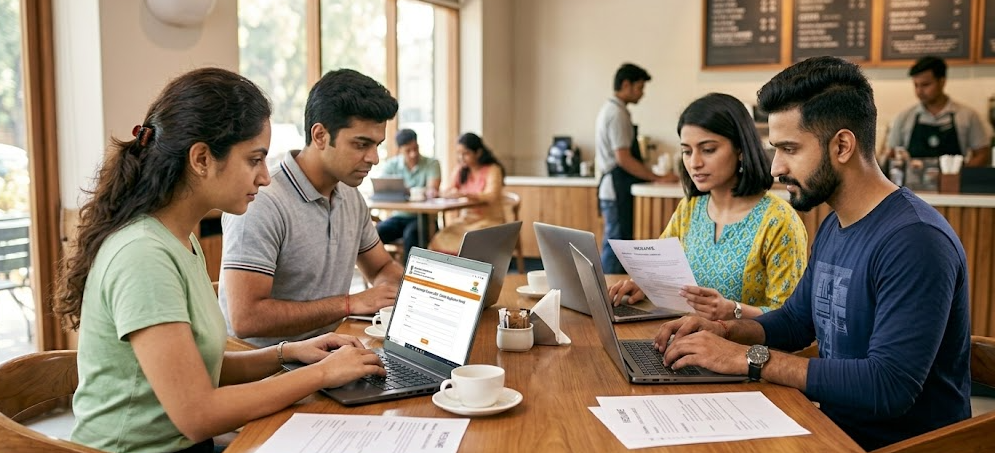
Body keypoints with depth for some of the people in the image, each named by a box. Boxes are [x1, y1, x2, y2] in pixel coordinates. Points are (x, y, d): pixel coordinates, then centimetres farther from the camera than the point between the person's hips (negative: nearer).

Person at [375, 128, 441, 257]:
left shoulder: (431, 164, -1)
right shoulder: (391, 165, 6)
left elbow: (432, 190, -15)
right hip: (399, 216, 3)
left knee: (410, 234, -35)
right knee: (375, 233, -26)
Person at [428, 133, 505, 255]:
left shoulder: (493, 169, -7)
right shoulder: (460, 170, 12)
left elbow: (491, 196, -22)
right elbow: (446, 192, 6)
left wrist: (464, 194, -38)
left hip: (490, 221, -5)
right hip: (466, 219, 5)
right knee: (439, 240, -22)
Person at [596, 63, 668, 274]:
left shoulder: (609, 110, 17)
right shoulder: (618, 114, -15)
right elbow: (623, 159, -21)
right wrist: (658, 178, -18)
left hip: (612, 187, 10)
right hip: (618, 190, -10)